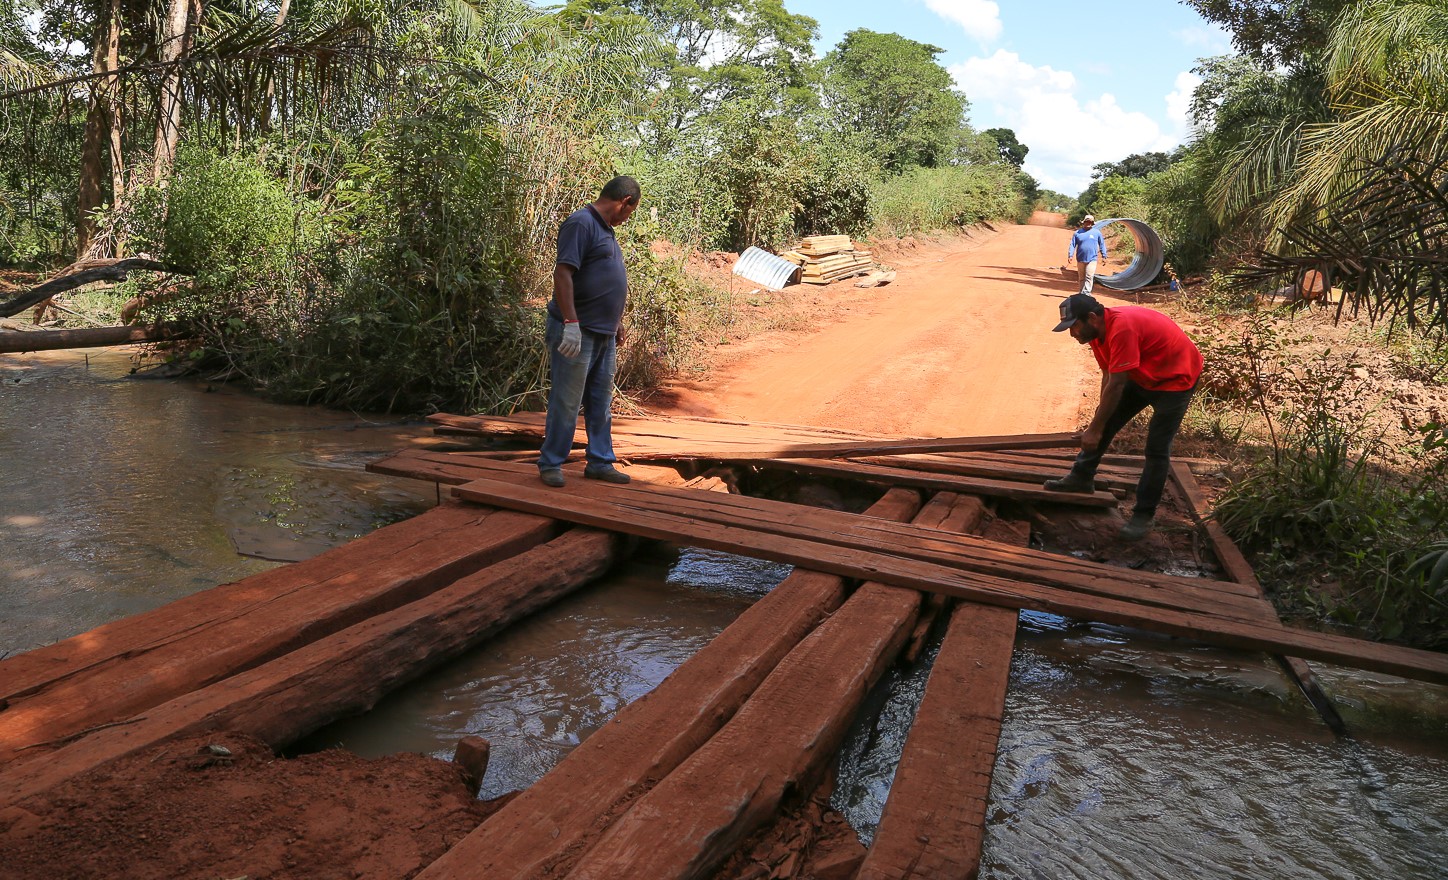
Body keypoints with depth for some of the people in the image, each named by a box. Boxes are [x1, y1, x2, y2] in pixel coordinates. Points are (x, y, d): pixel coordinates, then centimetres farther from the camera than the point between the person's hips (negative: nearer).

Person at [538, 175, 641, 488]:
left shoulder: (605, 229, 18)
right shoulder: (581, 223, -13)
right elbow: (562, 273, -21)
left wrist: (617, 321, 26)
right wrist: (571, 324, -27)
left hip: (604, 334, 10)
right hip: (577, 332, -10)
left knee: (601, 402, 13)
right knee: (566, 401, -2)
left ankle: (600, 462, 21)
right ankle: (550, 464, 9)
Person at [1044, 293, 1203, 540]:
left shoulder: (1121, 328, -35)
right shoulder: (1097, 331, -7)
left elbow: (1116, 385, -33)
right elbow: (1108, 376, 0)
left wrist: (1094, 429, -26)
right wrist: (1098, 424, 0)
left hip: (1175, 379, -9)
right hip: (1142, 377, 9)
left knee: (1157, 449, -9)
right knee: (1105, 424, 8)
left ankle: (1144, 515, -1)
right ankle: (1081, 478, 21)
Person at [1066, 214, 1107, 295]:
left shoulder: (1096, 232, 4)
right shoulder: (1077, 233, 4)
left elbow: (1102, 244, 9)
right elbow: (1073, 245, 4)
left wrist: (1104, 256, 7)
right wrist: (1070, 255, -6)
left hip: (1092, 259, -2)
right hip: (1080, 259, 2)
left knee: (1089, 277, -13)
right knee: (1081, 278, 11)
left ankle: (1086, 292, -17)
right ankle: (1081, 292, 22)